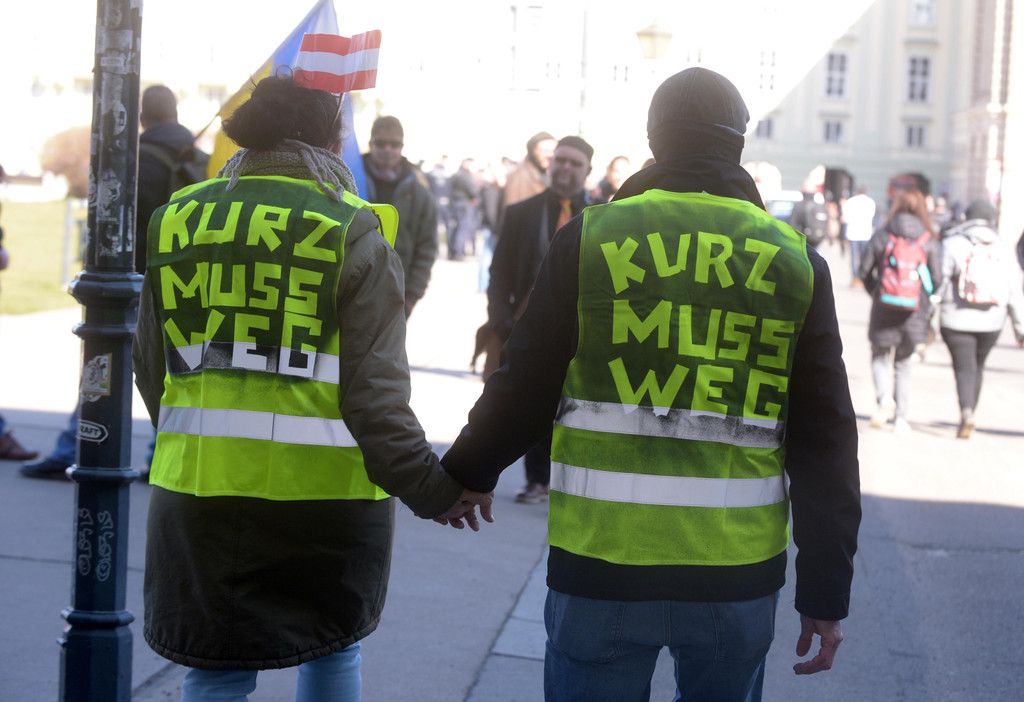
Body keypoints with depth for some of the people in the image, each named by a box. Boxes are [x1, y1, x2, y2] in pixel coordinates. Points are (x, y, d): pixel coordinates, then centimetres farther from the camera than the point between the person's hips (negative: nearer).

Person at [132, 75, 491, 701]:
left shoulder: (177, 219, 5)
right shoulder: (353, 231, -6)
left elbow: (152, 368, 13)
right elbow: (374, 390, -13)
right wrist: (433, 487, -7)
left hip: (199, 485, 2)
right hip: (327, 487, -2)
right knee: (334, 646, 20)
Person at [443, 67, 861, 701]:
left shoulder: (591, 239, -3)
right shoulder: (797, 262, 1)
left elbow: (524, 391, 0)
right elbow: (826, 438, 1)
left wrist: (464, 474, 20)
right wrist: (827, 591, 6)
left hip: (602, 560, -1)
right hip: (740, 575, 2)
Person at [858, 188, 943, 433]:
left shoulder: (881, 235, -3)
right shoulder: (930, 241, -4)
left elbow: (865, 271, -1)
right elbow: (937, 278, -6)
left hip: (884, 311, -1)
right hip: (914, 313, 1)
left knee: (881, 357, 14)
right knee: (904, 364, 15)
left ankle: (884, 397, -15)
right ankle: (900, 417, 13)